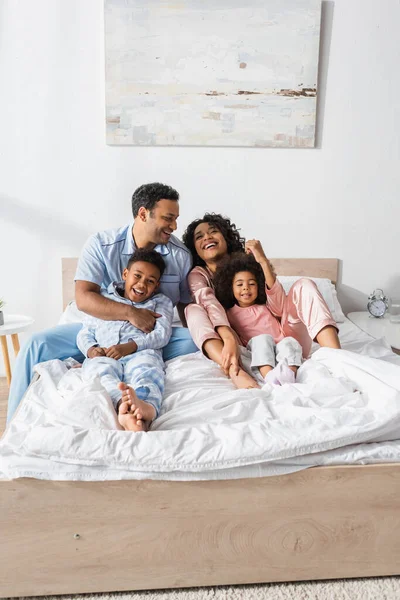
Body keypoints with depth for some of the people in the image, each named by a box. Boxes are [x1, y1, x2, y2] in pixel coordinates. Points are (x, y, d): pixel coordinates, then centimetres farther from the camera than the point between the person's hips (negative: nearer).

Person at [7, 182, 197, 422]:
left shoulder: (181, 254, -5)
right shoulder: (101, 244, -10)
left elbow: (186, 304, 0)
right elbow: (83, 298, -19)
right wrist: (130, 313, -30)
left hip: (155, 333, 1)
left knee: (197, 343, -28)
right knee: (36, 347, -17)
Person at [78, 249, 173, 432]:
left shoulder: (161, 301, 25)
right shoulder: (103, 298, 30)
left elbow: (162, 334, 6)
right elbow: (85, 333, 23)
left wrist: (131, 346, -11)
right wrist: (91, 349, -3)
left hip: (141, 353, -1)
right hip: (103, 356, 1)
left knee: (146, 371, -37)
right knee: (100, 370, -35)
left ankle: (147, 407, -68)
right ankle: (122, 403, -64)